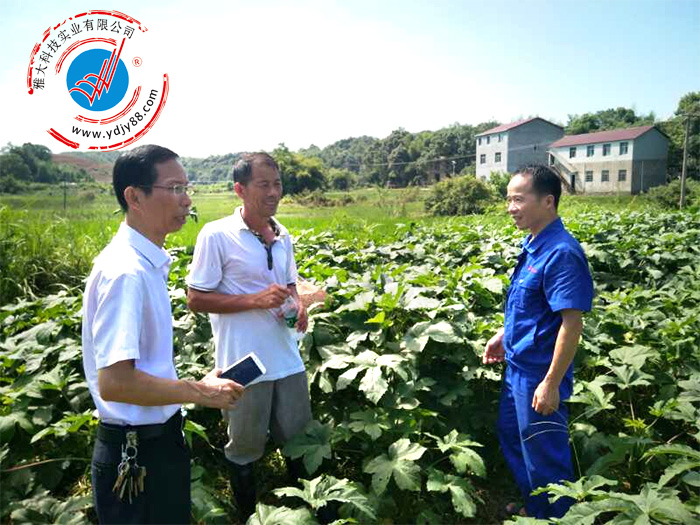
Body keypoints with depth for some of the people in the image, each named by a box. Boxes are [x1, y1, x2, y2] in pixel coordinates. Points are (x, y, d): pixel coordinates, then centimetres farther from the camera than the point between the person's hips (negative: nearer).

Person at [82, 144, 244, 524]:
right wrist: (199, 391, -19)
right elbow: (114, 382, -29)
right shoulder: (126, 272, -26)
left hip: (159, 438, 8)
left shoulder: (145, 262, 3)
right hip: (136, 452, -8)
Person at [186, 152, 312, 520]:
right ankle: (247, 515, 39)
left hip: (287, 358, 6)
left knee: (298, 437, 19)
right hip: (244, 363, -5)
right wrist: (256, 300, -21)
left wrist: (299, 304, -3)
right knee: (246, 448, 14)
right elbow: (195, 299, -11)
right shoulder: (216, 235, -13)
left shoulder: (283, 237, 6)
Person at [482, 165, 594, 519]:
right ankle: (534, 509, 46)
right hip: (517, 366, 10)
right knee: (512, 438, 24)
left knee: (545, 456, 10)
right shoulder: (532, 245, 3)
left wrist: (551, 383, -24)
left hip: (539, 374, -10)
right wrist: (504, 335, 14)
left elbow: (572, 323, -25)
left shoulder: (561, 252, -25)